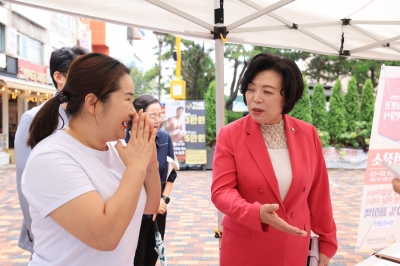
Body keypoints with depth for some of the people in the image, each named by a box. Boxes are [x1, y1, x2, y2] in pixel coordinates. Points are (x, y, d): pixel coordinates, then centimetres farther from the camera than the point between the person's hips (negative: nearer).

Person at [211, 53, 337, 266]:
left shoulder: (308, 134, -3)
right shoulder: (230, 135, -10)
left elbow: (318, 193, 3)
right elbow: (221, 192, -15)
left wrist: (327, 241, 8)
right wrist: (258, 214, -31)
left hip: (294, 248, 3)